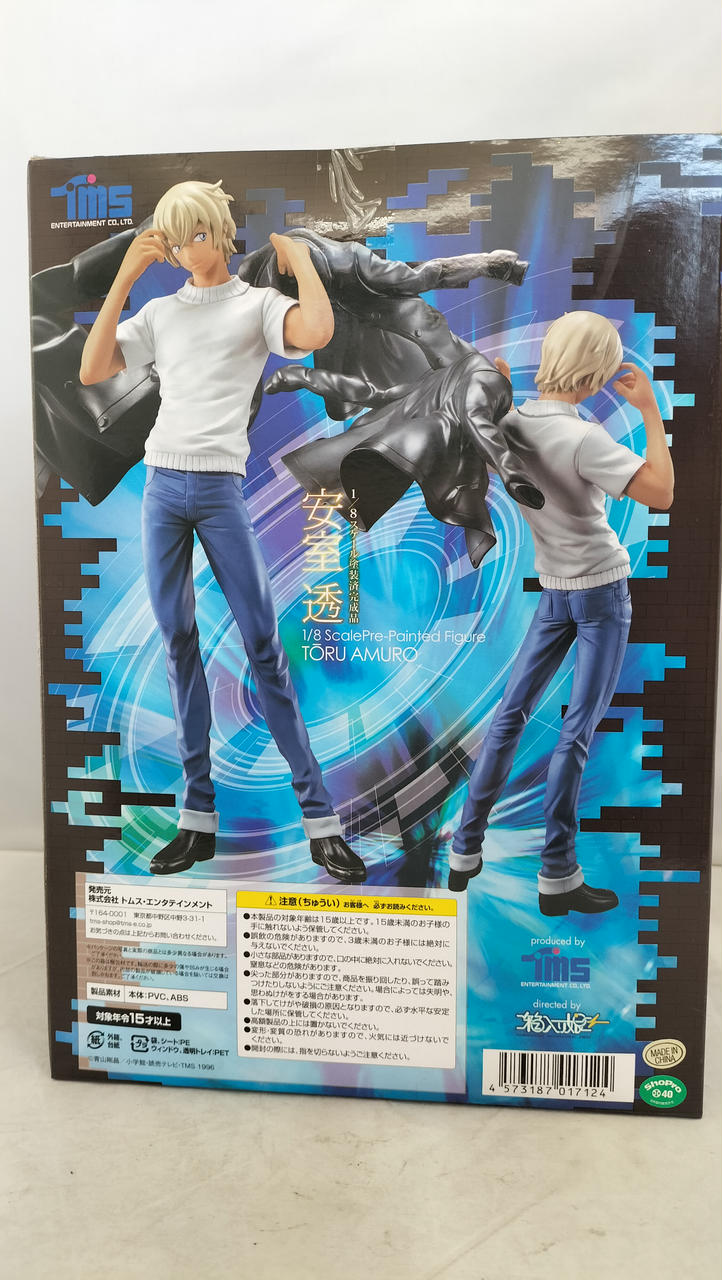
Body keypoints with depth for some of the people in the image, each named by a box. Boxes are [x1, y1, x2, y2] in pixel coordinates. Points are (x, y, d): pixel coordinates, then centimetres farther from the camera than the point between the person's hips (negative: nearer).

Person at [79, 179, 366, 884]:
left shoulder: (258, 303, 6)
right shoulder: (158, 312, 19)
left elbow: (317, 332, -16)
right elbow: (91, 372, 8)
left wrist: (299, 257, 1)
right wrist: (123, 278, 7)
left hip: (220, 488, -4)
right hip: (161, 486, 5)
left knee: (264, 647, -7)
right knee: (178, 645, 3)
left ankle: (319, 819, 1)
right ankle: (198, 818, 12)